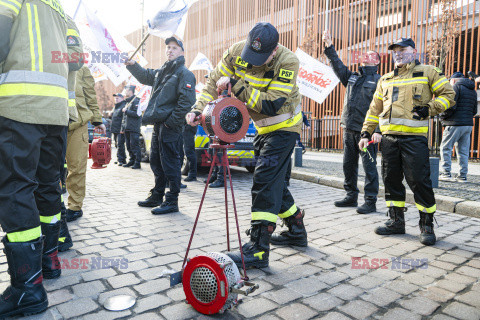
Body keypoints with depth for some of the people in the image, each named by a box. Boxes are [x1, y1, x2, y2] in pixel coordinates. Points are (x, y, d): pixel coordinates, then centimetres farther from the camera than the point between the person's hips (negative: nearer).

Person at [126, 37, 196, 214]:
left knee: (170, 163, -6)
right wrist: (132, 65, 19)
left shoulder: (184, 73, -6)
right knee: (156, 162, 15)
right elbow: (145, 76, 36)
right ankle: (157, 196, 29)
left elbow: (187, 100, -16)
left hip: (171, 126, -9)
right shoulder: (161, 72, 20)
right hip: (158, 124, 9)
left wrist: (172, 121, -19)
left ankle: (172, 201, 3)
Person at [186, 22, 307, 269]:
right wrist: (199, 108, -17)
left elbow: (272, 105, -32)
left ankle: (258, 250, -12)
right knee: (273, 181, 12)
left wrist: (236, 85, -32)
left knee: (265, 180, -16)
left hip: (284, 126, -7)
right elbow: (215, 81, -2)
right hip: (262, 127, 7)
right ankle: (296, 232, 28)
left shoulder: (288, 62, -26)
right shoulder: (237, 51, -9)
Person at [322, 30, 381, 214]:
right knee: (348, 164, 11)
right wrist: (329, 47, 5)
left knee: (369, 166, -4)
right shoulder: (352, 77, 19)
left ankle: (370, 201, 3)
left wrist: (378, 130, -17)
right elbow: (338, 66, 16)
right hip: (349, 129, 7)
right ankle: (351, 197, 23)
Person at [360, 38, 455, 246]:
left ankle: (427, 225, 11)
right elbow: (375, 109, 19)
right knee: (391, 179, 6)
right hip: (389, 137, 5)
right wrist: (366, 133, 12)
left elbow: (448, 95, 5)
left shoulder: (428, 73, 7)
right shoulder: (385, 80, 20)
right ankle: (396, 222, 19)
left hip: (414, 137, -5)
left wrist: (429, 109, -11)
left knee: (418, 180, -6)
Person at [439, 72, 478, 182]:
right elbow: (474, 111, 21)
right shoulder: (473, 90, 20)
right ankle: (462, 176, 10)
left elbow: (451, 106, -15)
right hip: (469, 124, 8)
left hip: (455, 124, -8)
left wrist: (443, 116, -2)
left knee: (445, 148, -1)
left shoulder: (456, 86, -4)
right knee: (463, 150, 9)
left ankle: (446, 173, -4)